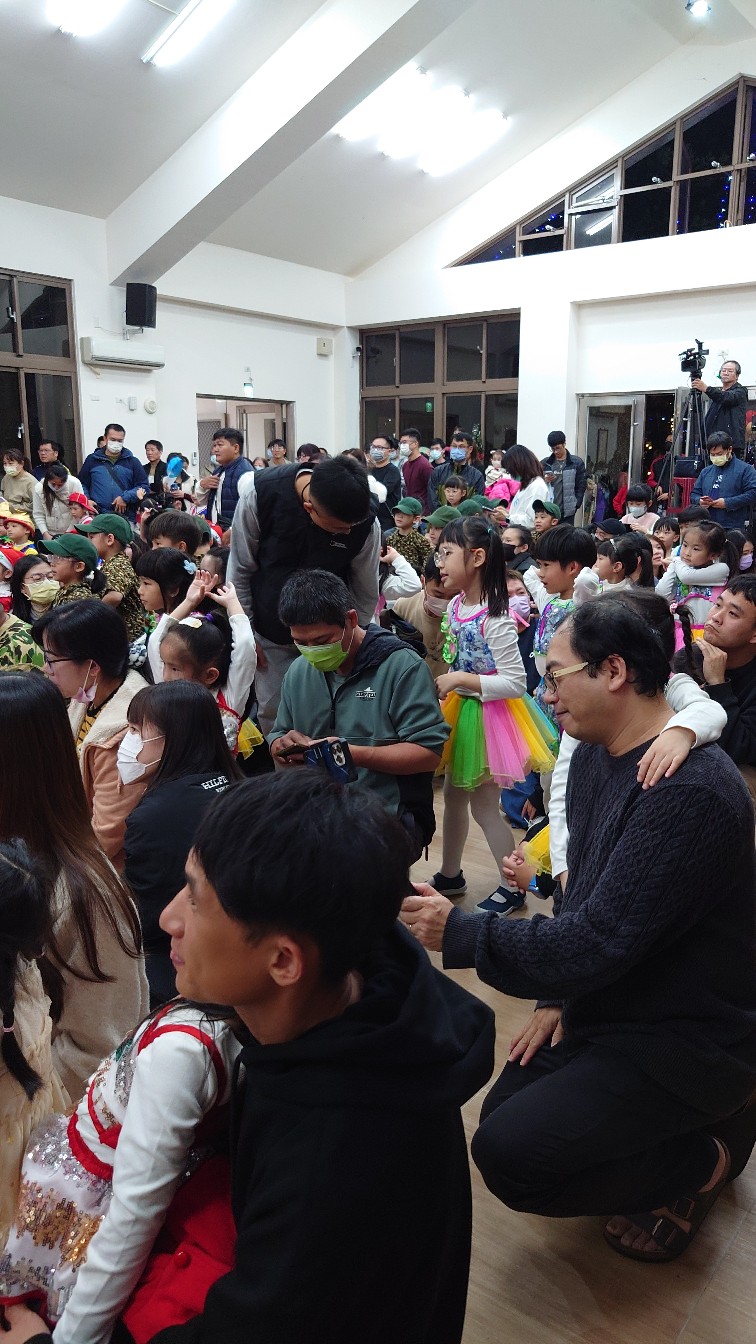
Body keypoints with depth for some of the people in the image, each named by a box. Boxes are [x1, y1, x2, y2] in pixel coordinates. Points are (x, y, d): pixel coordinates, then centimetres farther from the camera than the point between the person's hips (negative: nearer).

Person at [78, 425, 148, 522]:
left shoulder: (132, 461, 11)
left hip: (126, 518, 0)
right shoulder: (92, 460, 12)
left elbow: (143, 486, 5)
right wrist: (87, 500, -4)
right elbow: (82, 484, 15)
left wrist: (125, 498, -8)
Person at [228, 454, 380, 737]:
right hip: (270, 635, 0)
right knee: (271, 714, 7)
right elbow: (240, 570, -9)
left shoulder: (365, 522, -23)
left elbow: (366, 596, -5)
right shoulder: (262, 494, -24)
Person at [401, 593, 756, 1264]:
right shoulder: (595, 756, -1)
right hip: (606, 1004, 9)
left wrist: (460, 932, -22)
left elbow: (598, 941, -31)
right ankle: (691, 1124, 24)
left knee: (509, 1154, -17)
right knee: (505, 1112, 14)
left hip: (687, 1037, -9)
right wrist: (557, 995, 2)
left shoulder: (689, 793, -30)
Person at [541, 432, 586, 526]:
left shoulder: (577, 463, 5)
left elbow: (581, 487, 4)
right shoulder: (544, 463, 12)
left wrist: (575, 506, -5)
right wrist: (544, 481, -9)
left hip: (567, 514, -2)